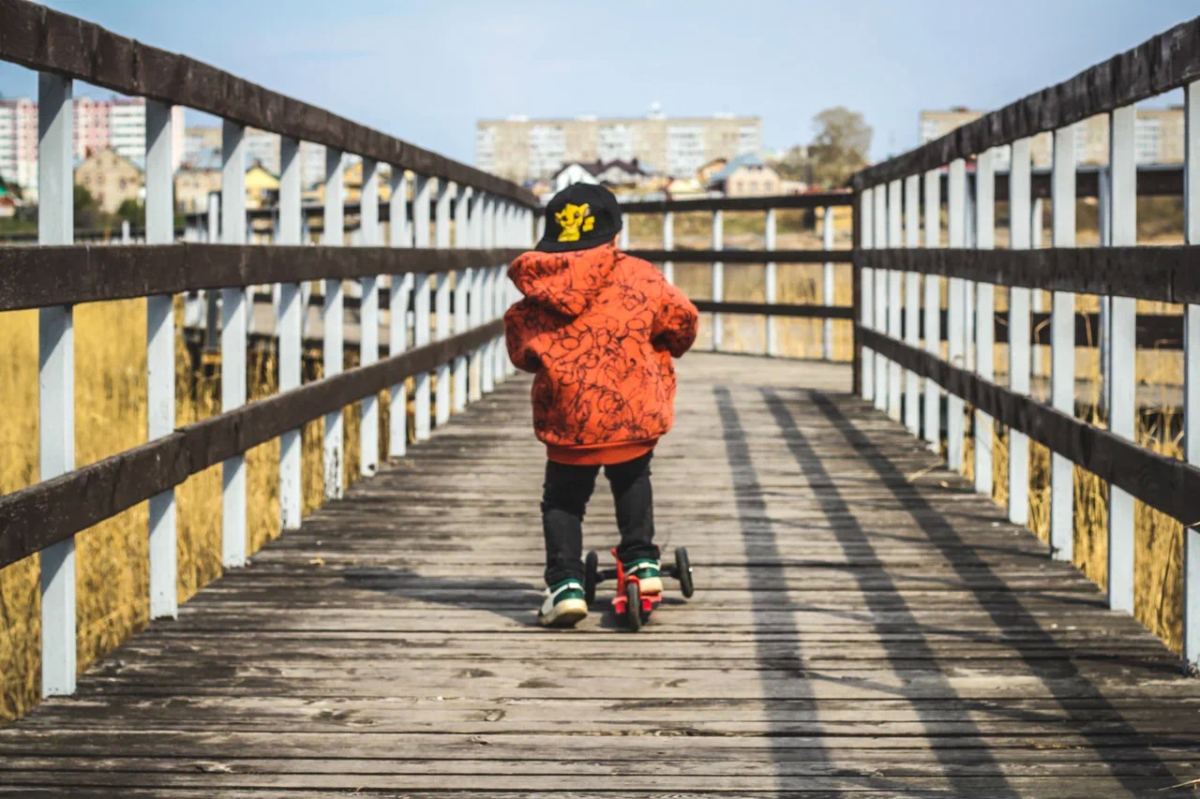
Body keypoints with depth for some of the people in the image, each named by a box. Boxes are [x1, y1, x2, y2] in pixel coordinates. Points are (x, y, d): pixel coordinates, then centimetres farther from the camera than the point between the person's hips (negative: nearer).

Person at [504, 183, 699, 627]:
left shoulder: (535, 296, 1)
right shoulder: (638, 277, -2)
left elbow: (520, 353, 11)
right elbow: (682, 320, 8)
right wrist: (667, 350, 30)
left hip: (568, 419, 0)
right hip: (634, 412, 1)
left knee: (562, 501, 15)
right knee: (632, 481, 28)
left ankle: (565, 582, -1)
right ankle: (642, 562, 20)